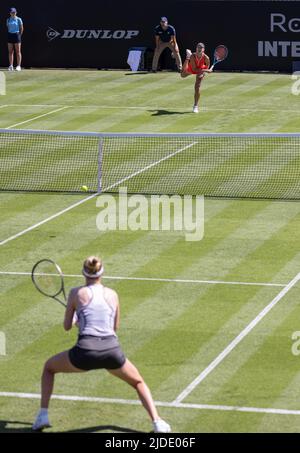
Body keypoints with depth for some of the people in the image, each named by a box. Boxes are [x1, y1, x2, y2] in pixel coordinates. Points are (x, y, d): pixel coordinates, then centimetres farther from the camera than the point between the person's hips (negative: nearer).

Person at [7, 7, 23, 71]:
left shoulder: (18, 19, -2)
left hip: (17, 35, -4)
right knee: (10, 52, 4)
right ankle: (11, 66, 6)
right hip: (10, 35, 4)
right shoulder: (8, 20, 9)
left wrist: (19, 35, -2)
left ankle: (18, 66, -1)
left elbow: (21, 28, 2)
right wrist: (10, 34, 8)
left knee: (18, 52, -2)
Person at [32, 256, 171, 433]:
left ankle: (43, 416, 14)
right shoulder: (113, 294, 13)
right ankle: (157, 422, 7)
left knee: (49, 367, 27)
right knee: (139, 383, 28)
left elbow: (67, 326, 13)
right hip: (112, 350, 2)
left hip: (86, 351, -2)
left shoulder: (77, 293, 6)